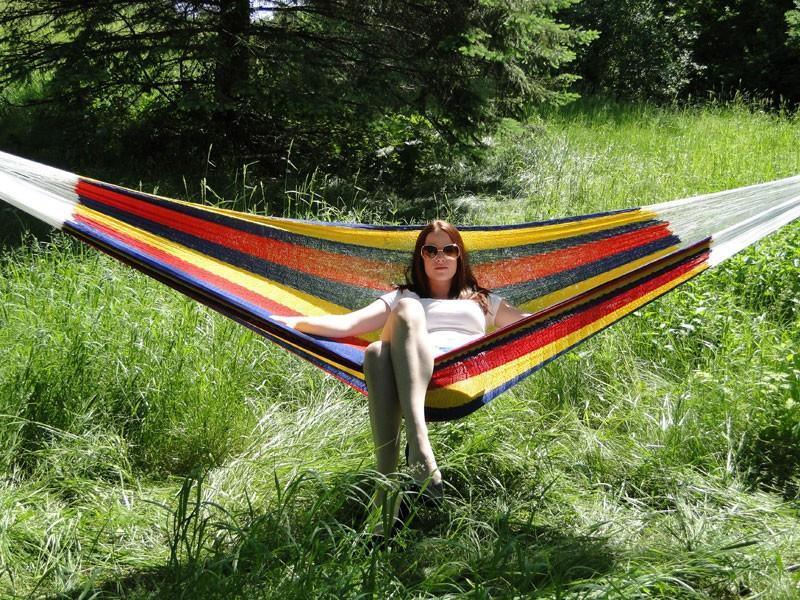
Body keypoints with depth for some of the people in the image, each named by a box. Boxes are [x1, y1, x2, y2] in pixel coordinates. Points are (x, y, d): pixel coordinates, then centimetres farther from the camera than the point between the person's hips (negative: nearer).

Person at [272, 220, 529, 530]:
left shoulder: (482, 300, 37)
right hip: (410, 378, 1)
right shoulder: (403, 297, 34)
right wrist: (294, 322, 1)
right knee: (376, 352, -35)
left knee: (407, 309, -29)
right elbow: (346, 325, 18)